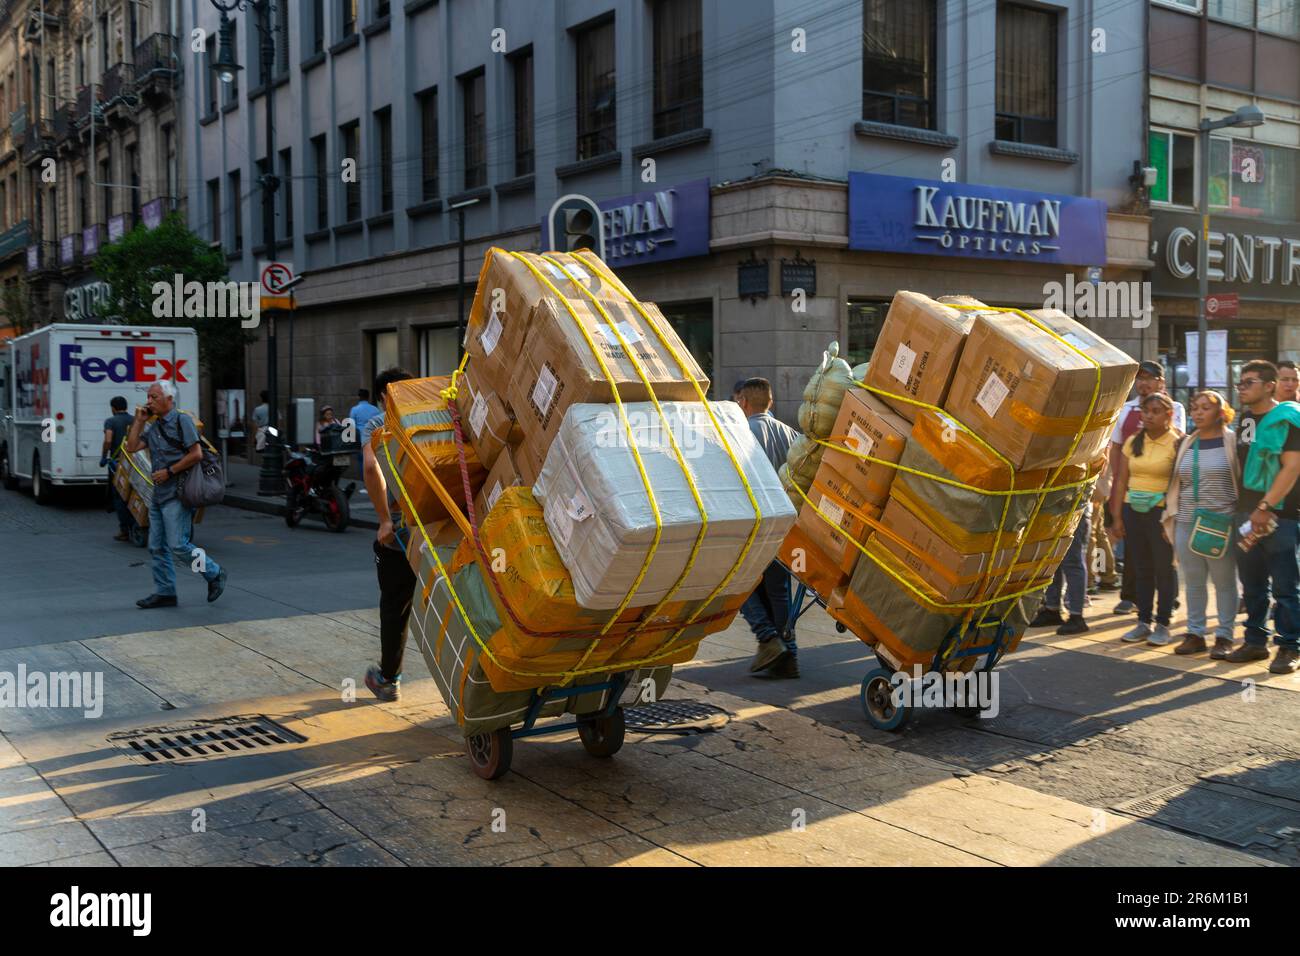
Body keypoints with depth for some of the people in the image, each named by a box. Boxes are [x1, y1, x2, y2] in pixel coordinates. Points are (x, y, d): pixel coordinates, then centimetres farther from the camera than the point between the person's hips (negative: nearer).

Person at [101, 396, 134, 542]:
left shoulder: (110, 421, -5)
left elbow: (108, 440, -18)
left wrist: (103, 457, -7)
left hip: (117, 462, -4)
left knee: (119, 497, 3)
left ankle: (124, 531, 2)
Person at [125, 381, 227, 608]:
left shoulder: (182, 421, -9)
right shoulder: (153, 427, 16)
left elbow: (196, 454, -16)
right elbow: (131, 447, 9)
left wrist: (169, 472, -15)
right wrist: (139, 420, 6)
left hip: (177, 495, -9)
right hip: (159, 495, 9)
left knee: (177, 545, -12)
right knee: (157, 547, 8)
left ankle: (214, 574, 5)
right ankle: (164, 592, 15)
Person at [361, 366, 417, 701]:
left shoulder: (377, 423, 1)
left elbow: (371, 467, -17)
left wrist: (384, 520, -16)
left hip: (399, 530, -2)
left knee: (395, 606, 13)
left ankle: (388, 680, 27)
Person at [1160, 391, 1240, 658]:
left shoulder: (1232, 441, -1)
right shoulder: (1186, 444, 13)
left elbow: (1243, 480, -2)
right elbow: (1175, 483, 16)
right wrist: (1169, 518, 12)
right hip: (1186, 524, 5)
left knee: (1224, 582, 1)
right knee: (1193, 582, 8)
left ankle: (1224, 636, 9)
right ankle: (1195, 633, 16)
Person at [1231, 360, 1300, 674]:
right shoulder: (1245, 418, 13)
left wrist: (1264, 507, -19)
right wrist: (1246, 508, 14)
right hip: (1247, 510, 7)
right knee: (1252, 583, 12)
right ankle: (1255, 641, 22)